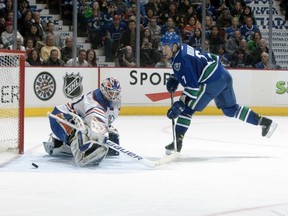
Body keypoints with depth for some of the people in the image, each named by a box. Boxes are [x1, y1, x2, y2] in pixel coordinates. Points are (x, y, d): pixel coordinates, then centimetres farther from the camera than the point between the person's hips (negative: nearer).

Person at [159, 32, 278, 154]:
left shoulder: (181, 58, -19)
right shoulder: (182, 49, 10)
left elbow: (192, 85, -24)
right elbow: (185, 71, 31)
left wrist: (179, 105, -25)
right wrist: (173, 79, 13)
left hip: (212, 81, -11)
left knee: (187, 108, -9)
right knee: (230, 109, 25)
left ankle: (177, 142, -10)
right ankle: (265, 122, 28)